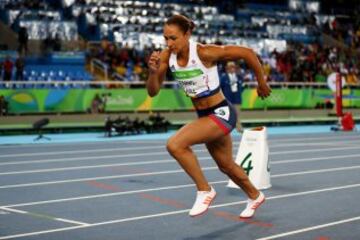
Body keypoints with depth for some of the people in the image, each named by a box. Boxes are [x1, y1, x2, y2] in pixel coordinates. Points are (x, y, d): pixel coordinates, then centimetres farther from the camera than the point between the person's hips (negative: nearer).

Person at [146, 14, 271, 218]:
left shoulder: (204, 53, -25)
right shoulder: (167, 56, -8)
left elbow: (247, 53, -17)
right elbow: (153, 92, -7)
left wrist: (262, 83, -5)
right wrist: (153, 71, -26)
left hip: (222, 114, -8)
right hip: (205, 116, 8)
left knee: (175, 145, -25)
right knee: (226, 166, 25)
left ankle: (205, 191, -6)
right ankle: (255, 196, 52)